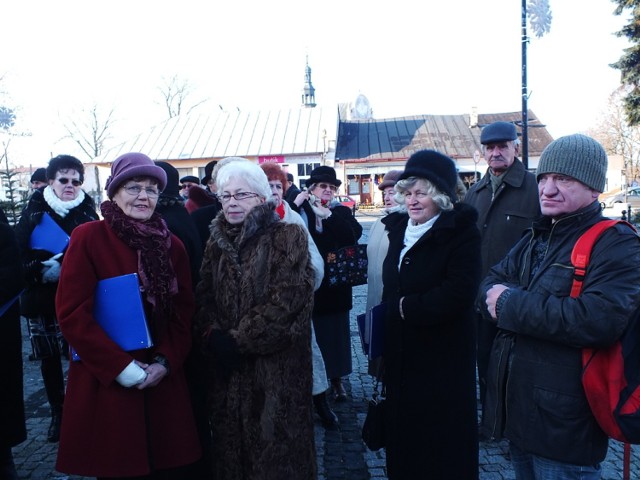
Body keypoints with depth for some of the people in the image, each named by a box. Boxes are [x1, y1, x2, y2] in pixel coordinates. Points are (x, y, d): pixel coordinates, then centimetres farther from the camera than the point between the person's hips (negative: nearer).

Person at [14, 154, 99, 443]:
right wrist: (42, 270, -16)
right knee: (49, 358, 9)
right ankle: (58, 414, 26)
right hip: (42, 297, 1)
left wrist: (64, 266, -17)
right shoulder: (34, 209, 3)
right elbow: (19, 251, -1)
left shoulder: (87, 210, 1)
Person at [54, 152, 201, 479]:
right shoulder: (88, 238, -6)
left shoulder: (171, 245, 7)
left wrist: (165, 362, -7)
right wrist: (119, 366, -13)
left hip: (164, 383, 4)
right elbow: (71, 312, -10)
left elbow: (184, 312, 7)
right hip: (105, 383, -3)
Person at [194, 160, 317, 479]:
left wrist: (240, 340, -15)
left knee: (275, 448, 5)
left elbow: (287, 299, -16)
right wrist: (213, 336, -12)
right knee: (231, 445, 16)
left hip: (276, 366, -5)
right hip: (226, 366, 5)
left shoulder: (289, 237, -6)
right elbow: (203, 296, 6)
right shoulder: (216, 241, 11)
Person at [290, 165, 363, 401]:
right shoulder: (300, 211, 3)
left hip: (335, 285, 2)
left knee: (334, 332, 10)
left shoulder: (341, 212, 7)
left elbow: (355, 233, -12)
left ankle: (336, 378, 25)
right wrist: (295, 205, -15)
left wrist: (328, 215, -16)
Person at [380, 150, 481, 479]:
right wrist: (382, 346, 10)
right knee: (403, 430, 18)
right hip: (401, 353, 6)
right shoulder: (399, 228, 7)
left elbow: (458, 294, -26)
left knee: (441, 442, 9)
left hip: (442, 357, -6)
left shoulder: (462, 234, -13)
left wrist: (406, 308, -16)